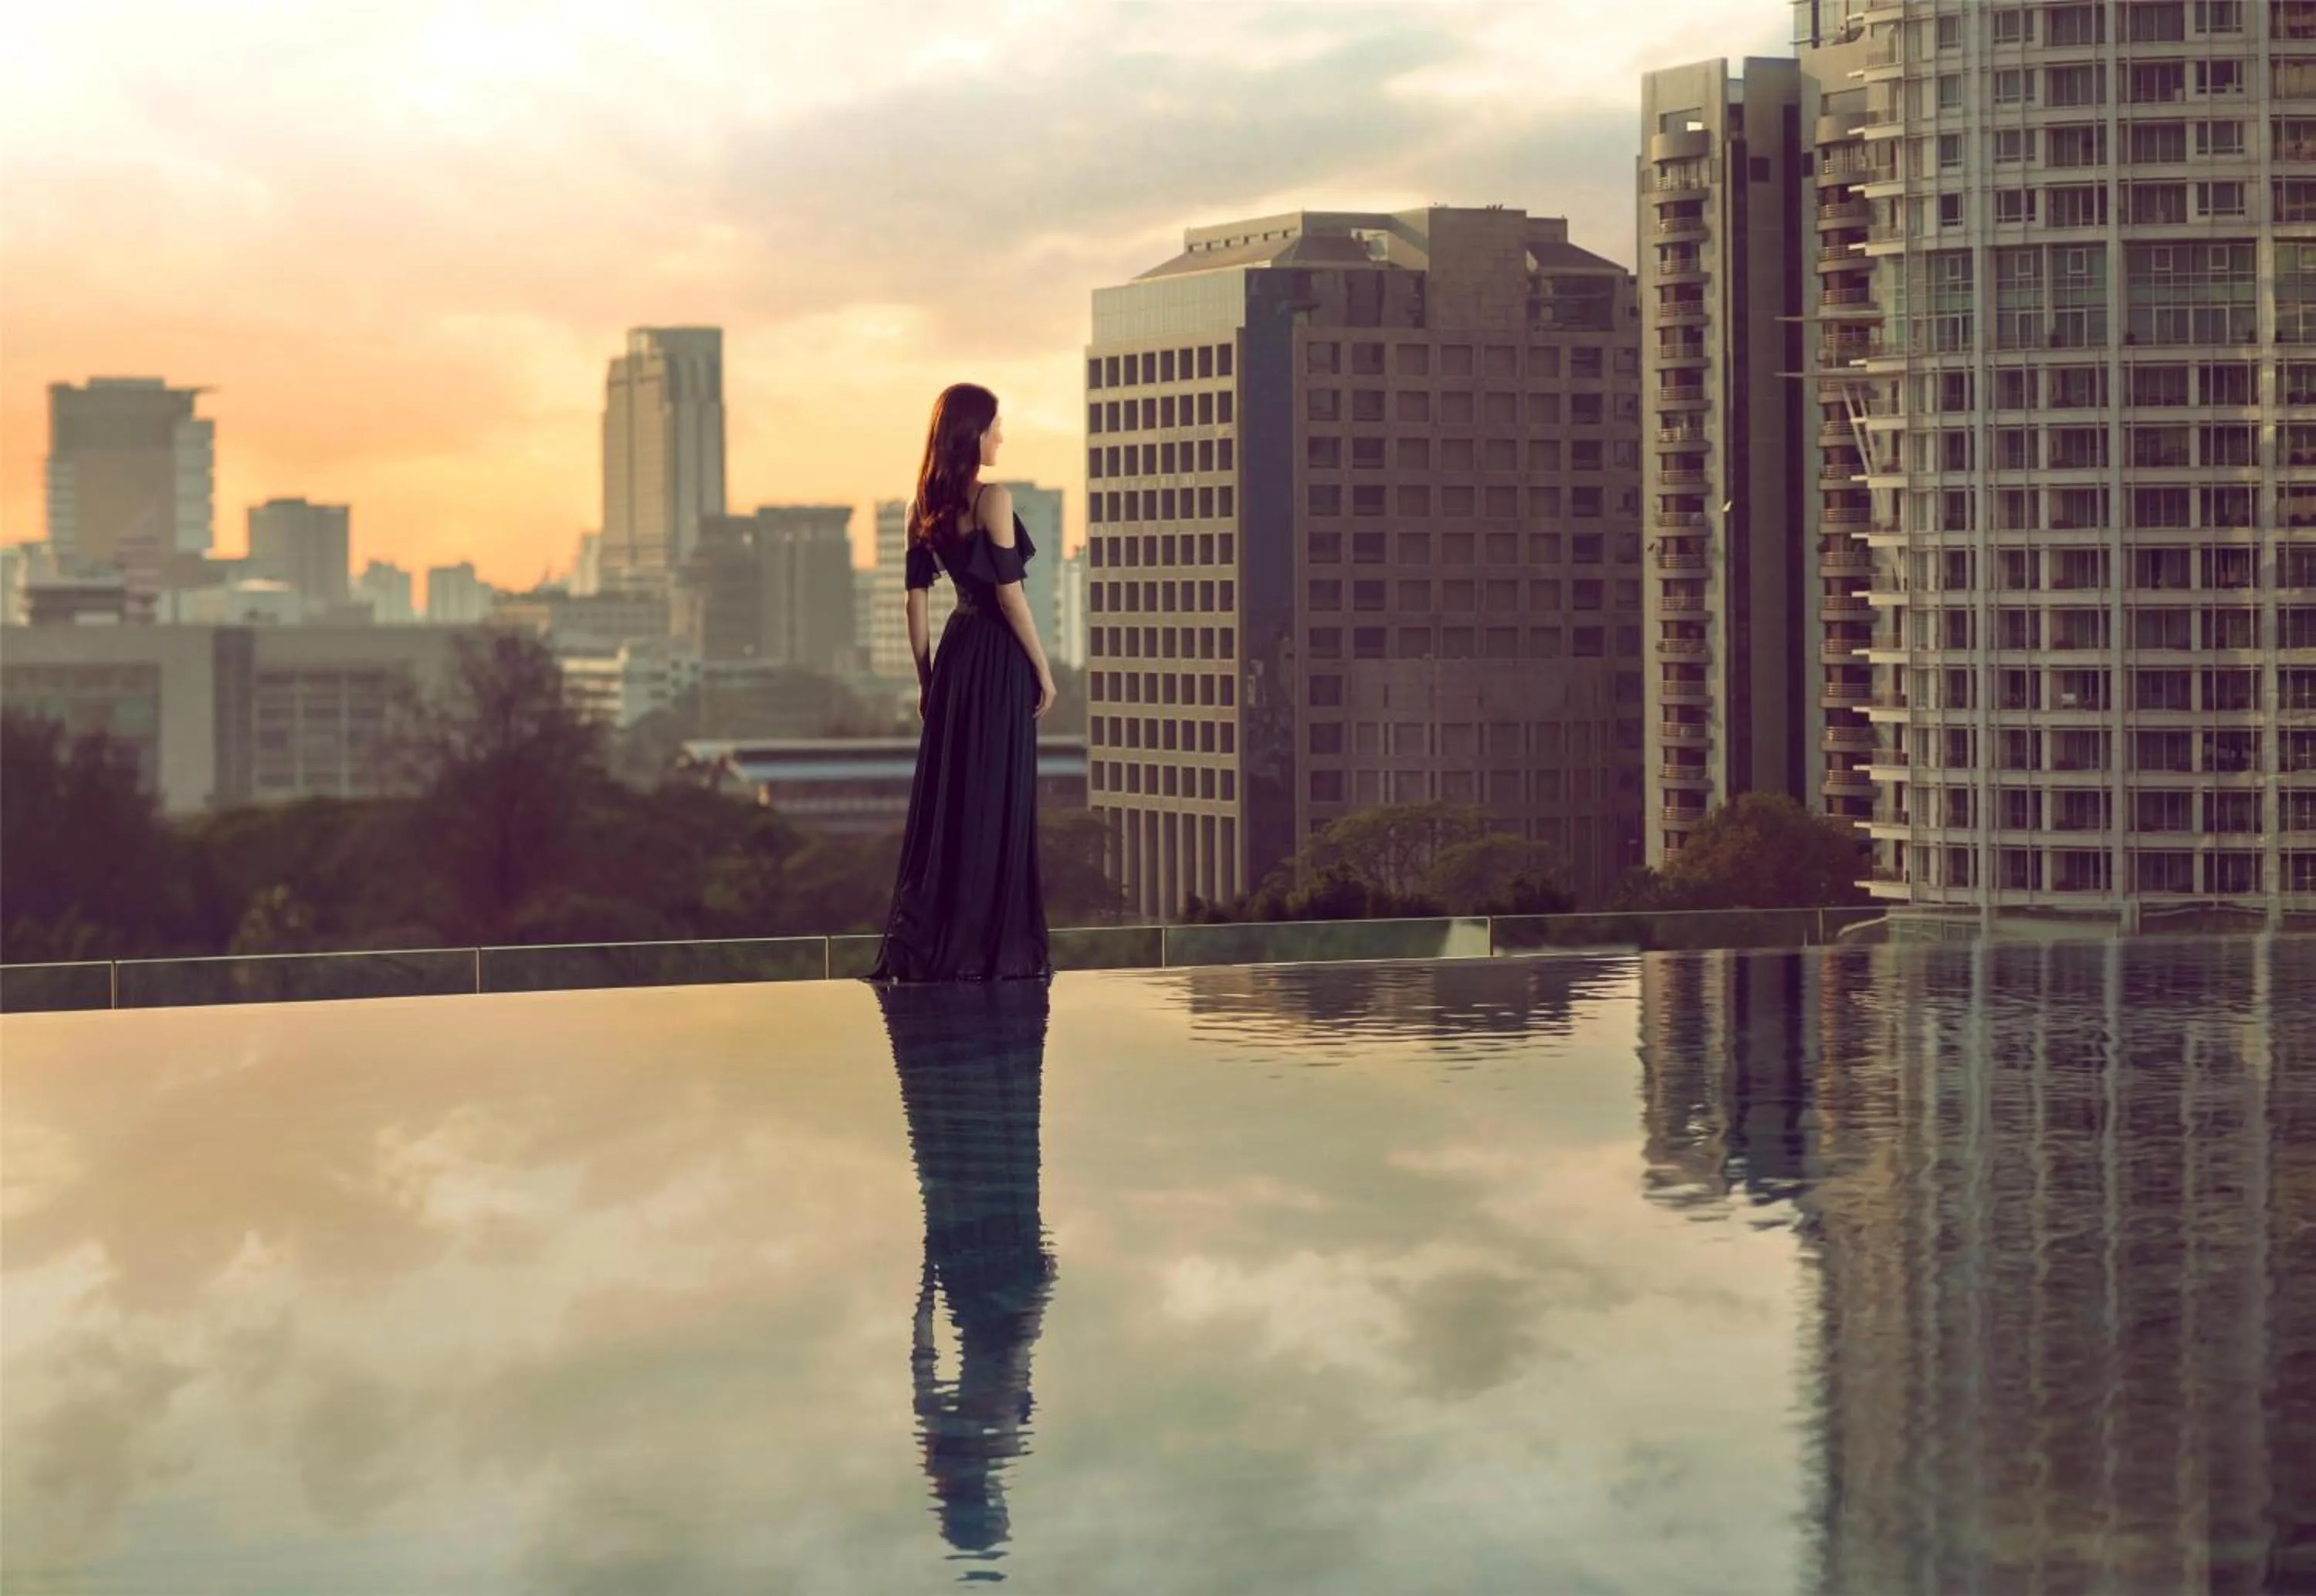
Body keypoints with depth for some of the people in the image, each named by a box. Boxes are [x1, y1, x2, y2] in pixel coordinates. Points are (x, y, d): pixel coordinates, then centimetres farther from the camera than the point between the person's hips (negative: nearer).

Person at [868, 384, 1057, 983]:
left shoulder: (927, 507, 9)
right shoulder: (992, 499, -12)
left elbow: (917, 600, 10)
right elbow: (1010, 594, -15)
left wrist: (926, 678, 16)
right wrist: (1043, 668, -8)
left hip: (956, 653, 7)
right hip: (999, 661, -7)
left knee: (944, 799, 10)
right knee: (997, 801, -1)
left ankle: (922, 946, 12)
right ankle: (992, 947, 2)